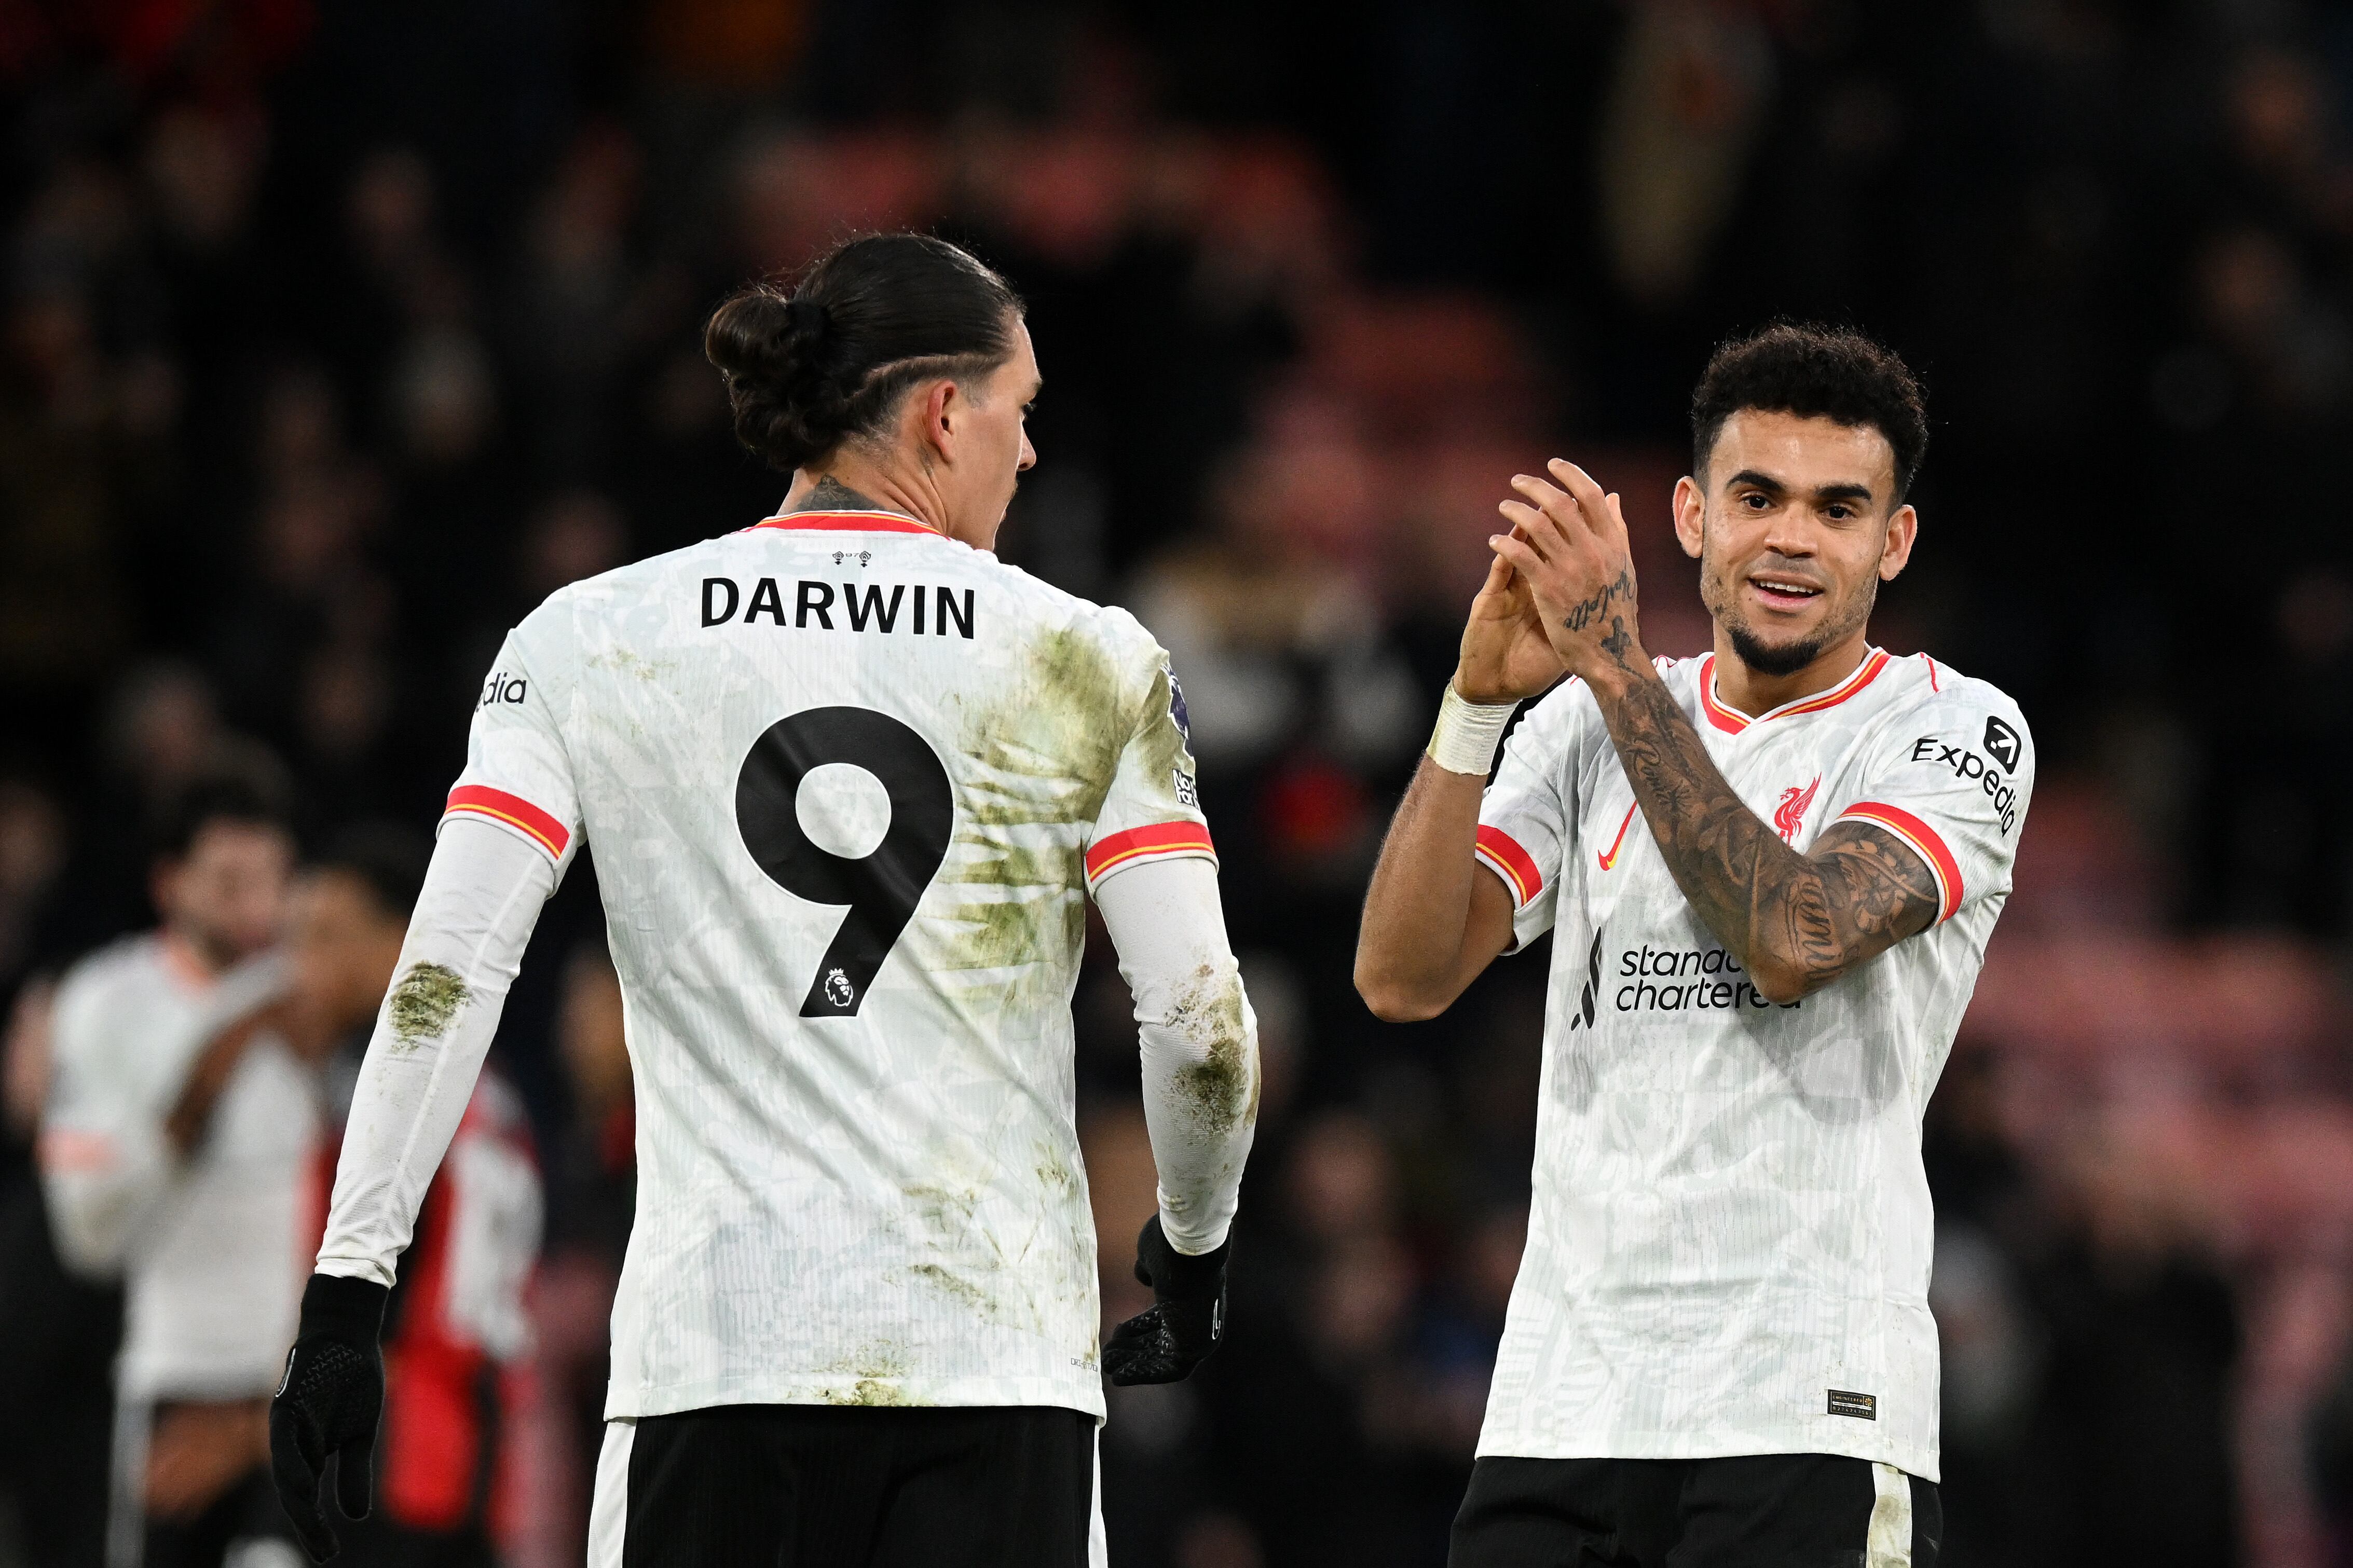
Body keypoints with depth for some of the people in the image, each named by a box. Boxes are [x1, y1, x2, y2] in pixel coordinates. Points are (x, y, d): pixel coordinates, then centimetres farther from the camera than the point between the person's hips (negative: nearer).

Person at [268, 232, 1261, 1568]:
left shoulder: (590, 644, 6)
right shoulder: (1088, 662, 4)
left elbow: (446, 975, -3)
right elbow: (1202, 1025, -1)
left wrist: (345, 1304, -2)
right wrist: (1195, 1246, 18)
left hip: (716, 1345, 1)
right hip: (1006, 1352, -1)